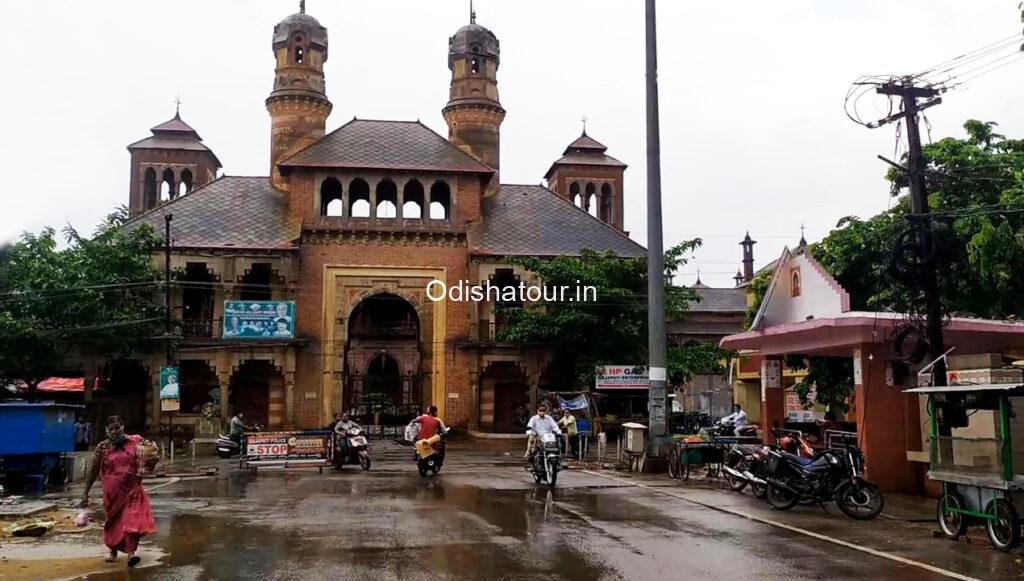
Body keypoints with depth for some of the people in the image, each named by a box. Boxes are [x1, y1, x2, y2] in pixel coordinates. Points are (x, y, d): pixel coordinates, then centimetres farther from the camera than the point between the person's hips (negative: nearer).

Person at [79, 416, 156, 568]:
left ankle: (131, 553, -16)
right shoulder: (103, 447, -3)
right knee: (113, 522, 15)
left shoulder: (134, 442, -3)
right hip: (112, 491, 1)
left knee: (132, 520, -15)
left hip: (132, 490, -1)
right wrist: (85, 493, 2)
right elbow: (93, 471, 3)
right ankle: (113, 552, 34)